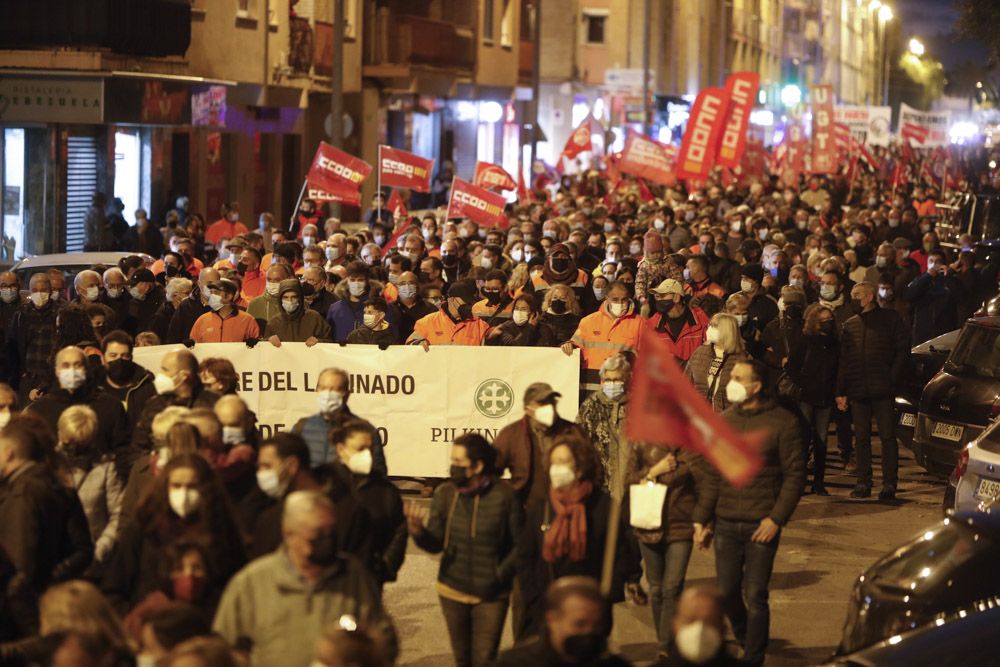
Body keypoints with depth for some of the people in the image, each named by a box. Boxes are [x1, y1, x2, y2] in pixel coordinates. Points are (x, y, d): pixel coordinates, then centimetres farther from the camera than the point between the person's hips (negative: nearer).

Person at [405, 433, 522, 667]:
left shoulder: (504, 496, -14)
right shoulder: (445, 494, -5)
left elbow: (519, 544, -7)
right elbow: (435, 544, -6)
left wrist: (500, 575, -15)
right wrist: (418, 531, -26)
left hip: (491, 595, -3)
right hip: (453, 591, 3)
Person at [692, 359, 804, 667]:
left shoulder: (782, 422, -6)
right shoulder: (724, 421, 8)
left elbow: (795, 475, -5)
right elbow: (713, 476, 12)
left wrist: (776, 518, -13)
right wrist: (701, 520, 8)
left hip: (761, 526, -4)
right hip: (726, 524, 4)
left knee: (755, 596, -3)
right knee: (727, 594, 8)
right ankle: (746, 640, 32)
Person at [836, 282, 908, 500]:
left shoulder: (890, 319, 3)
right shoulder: (849, 325, 14)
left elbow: (903, 351, 1)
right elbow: (843, 361, 14)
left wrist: (892, 379, -9)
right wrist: (840, 392, 7)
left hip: (883, 391, -4)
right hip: (858, 392, 4)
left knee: (887, 437, -3)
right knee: (861, 438, 5)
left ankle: (889, 484, 0)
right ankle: (863, 483, 10)